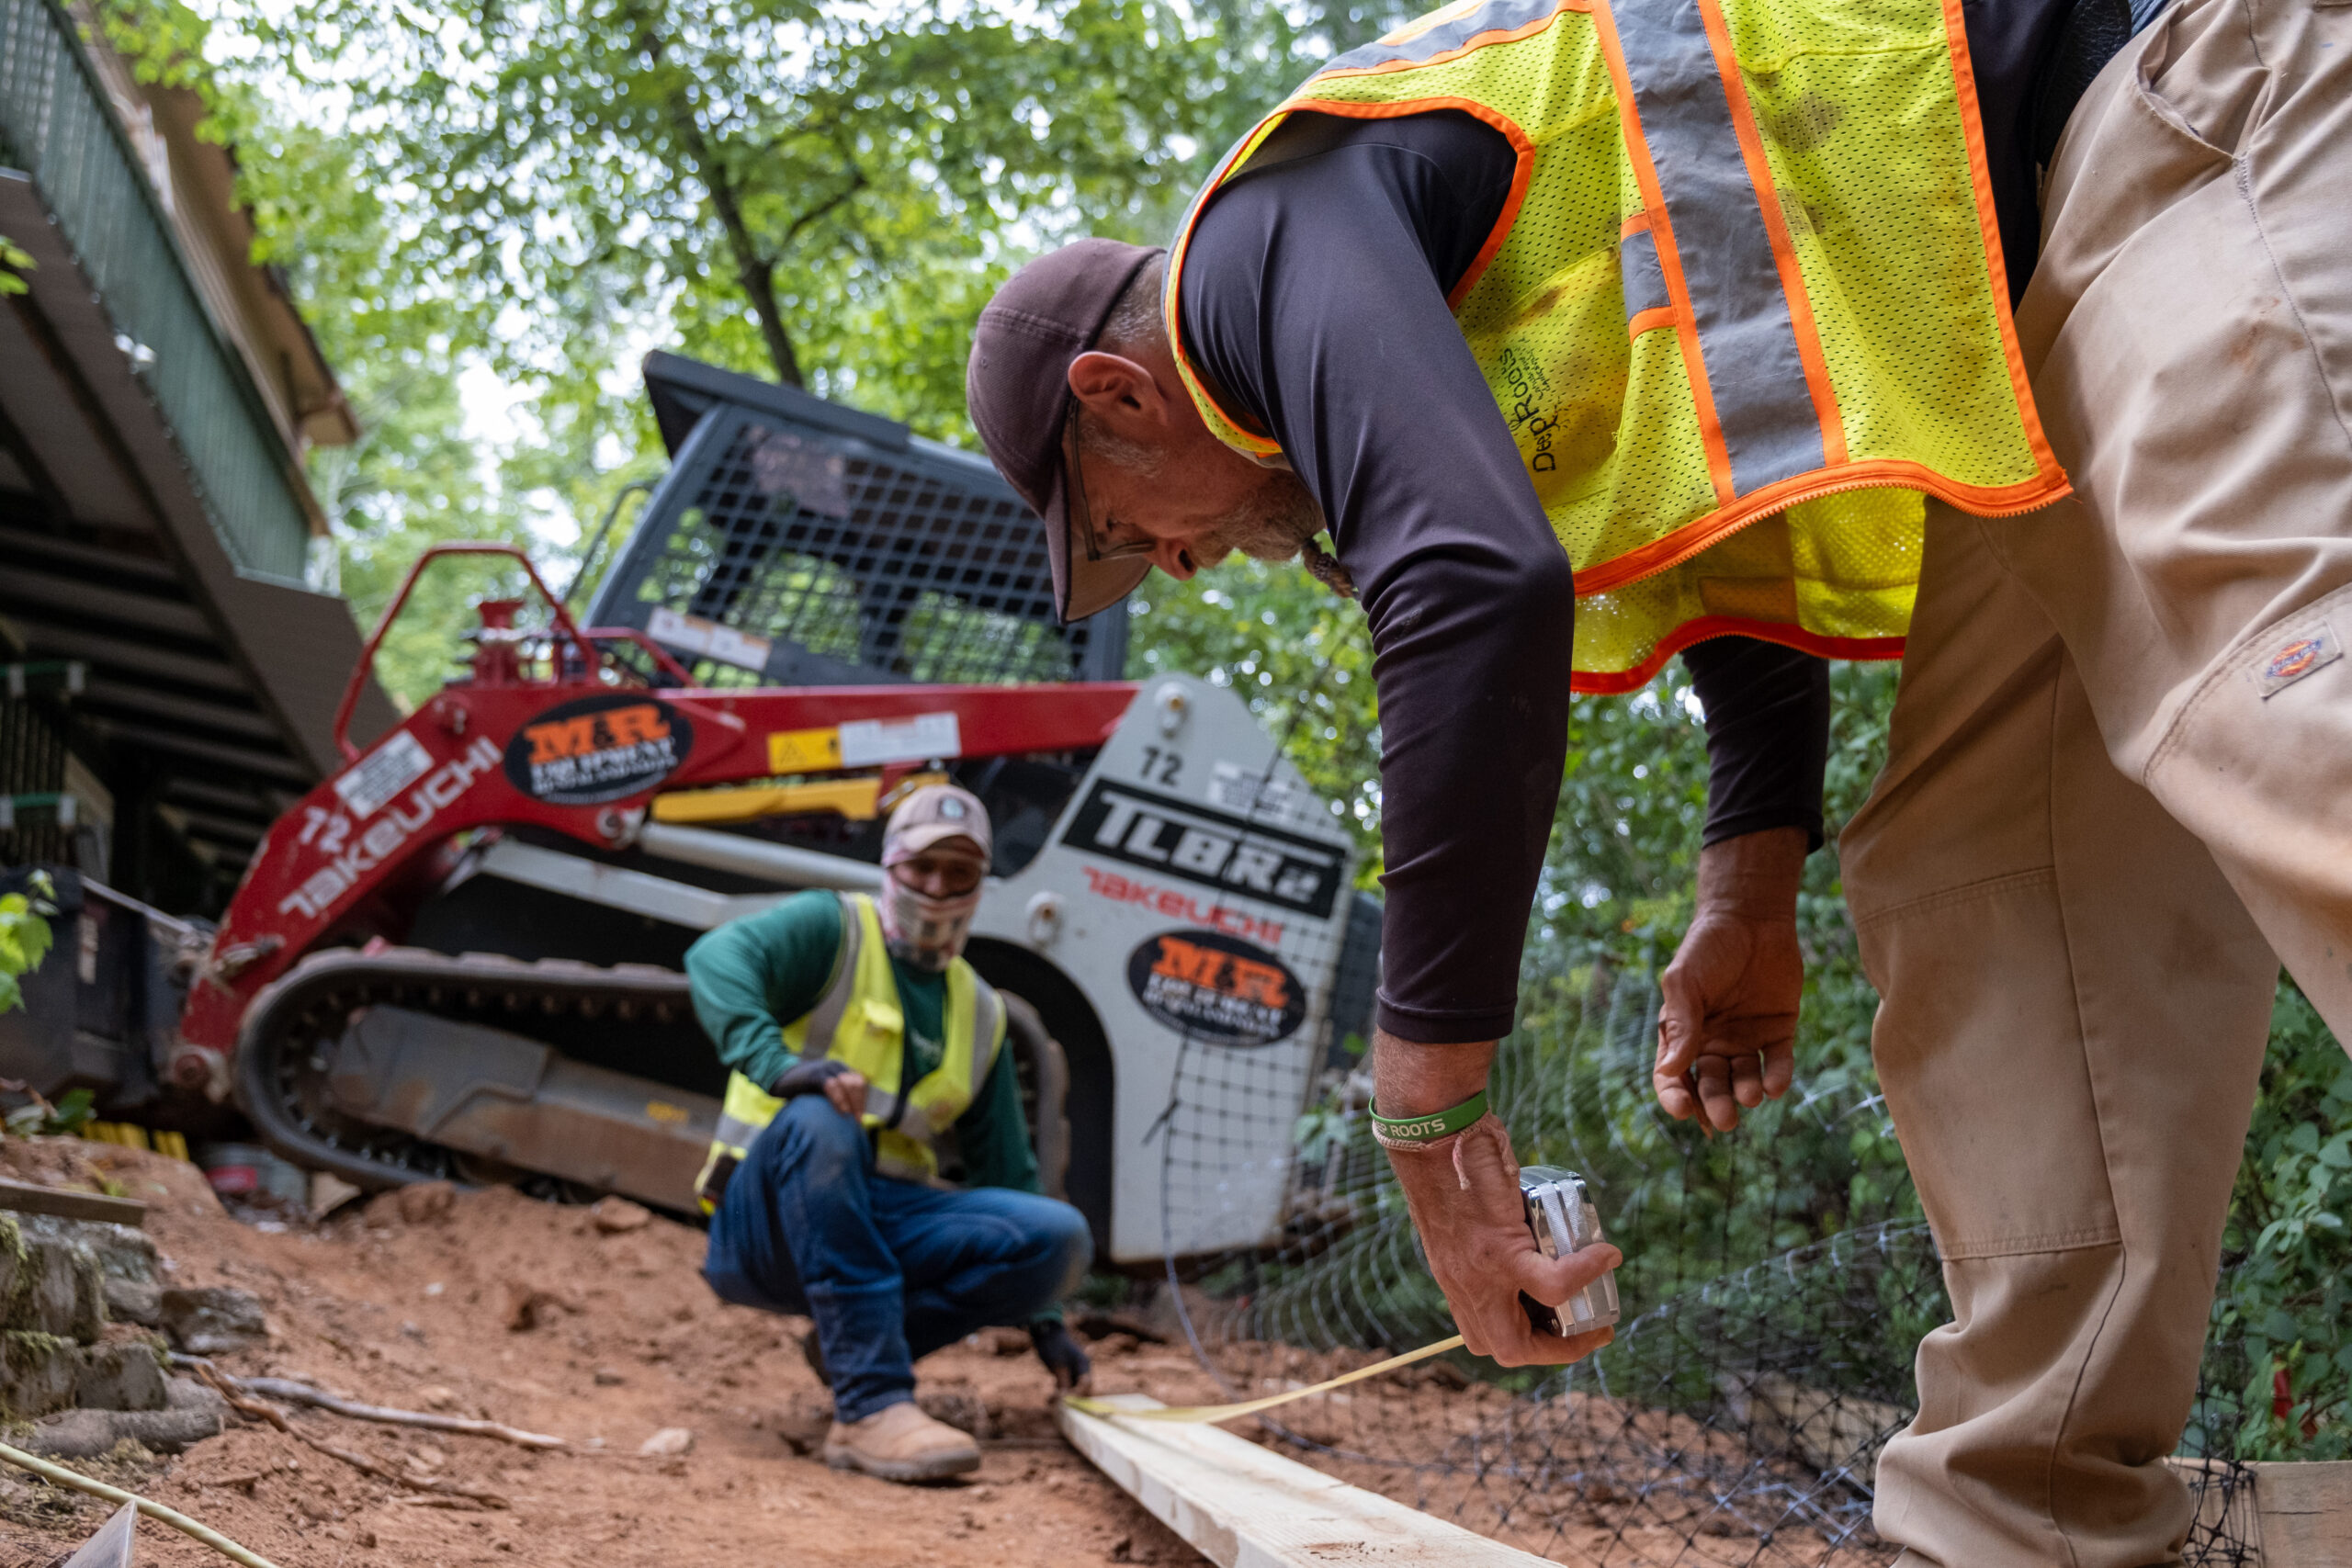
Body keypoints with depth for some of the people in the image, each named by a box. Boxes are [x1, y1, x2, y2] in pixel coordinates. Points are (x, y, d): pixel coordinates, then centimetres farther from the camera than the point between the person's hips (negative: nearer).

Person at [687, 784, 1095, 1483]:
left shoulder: (979, 1013, 18)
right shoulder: (831, 929, 1)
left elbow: (1005, 1168, 23)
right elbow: (717, 958, -21)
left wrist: (1042, 1317, 20)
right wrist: (779, 1064, -38)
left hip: (882, 1225, 5)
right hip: (769, 1221, -5)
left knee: (1060, 1236, -18)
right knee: (818, 1123, -39)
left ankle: (851, 1344, -6)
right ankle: (871, 1407, -41)